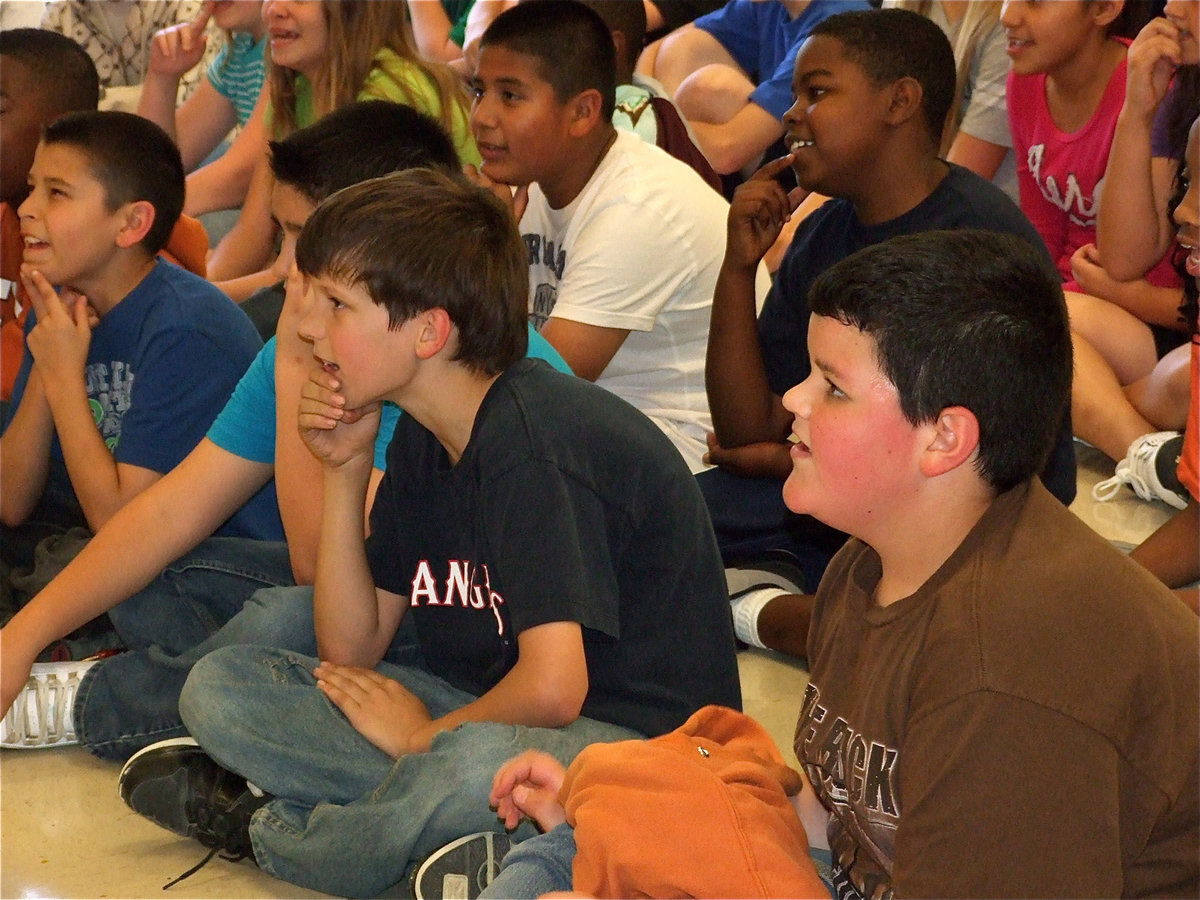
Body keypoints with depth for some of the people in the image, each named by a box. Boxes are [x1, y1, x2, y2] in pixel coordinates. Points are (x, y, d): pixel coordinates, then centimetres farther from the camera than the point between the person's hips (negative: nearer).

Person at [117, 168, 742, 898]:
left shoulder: (533, 440, -21)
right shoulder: (423, 439, 7)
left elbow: (551, 688, -29)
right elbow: (351, 652, 9)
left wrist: (421, 737, -10)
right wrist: (345, 472, 0)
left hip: (644, 739, -8)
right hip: (489, 715, 8)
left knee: (476, 764, -41)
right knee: (221, 686, 1)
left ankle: (267, 832, -13)